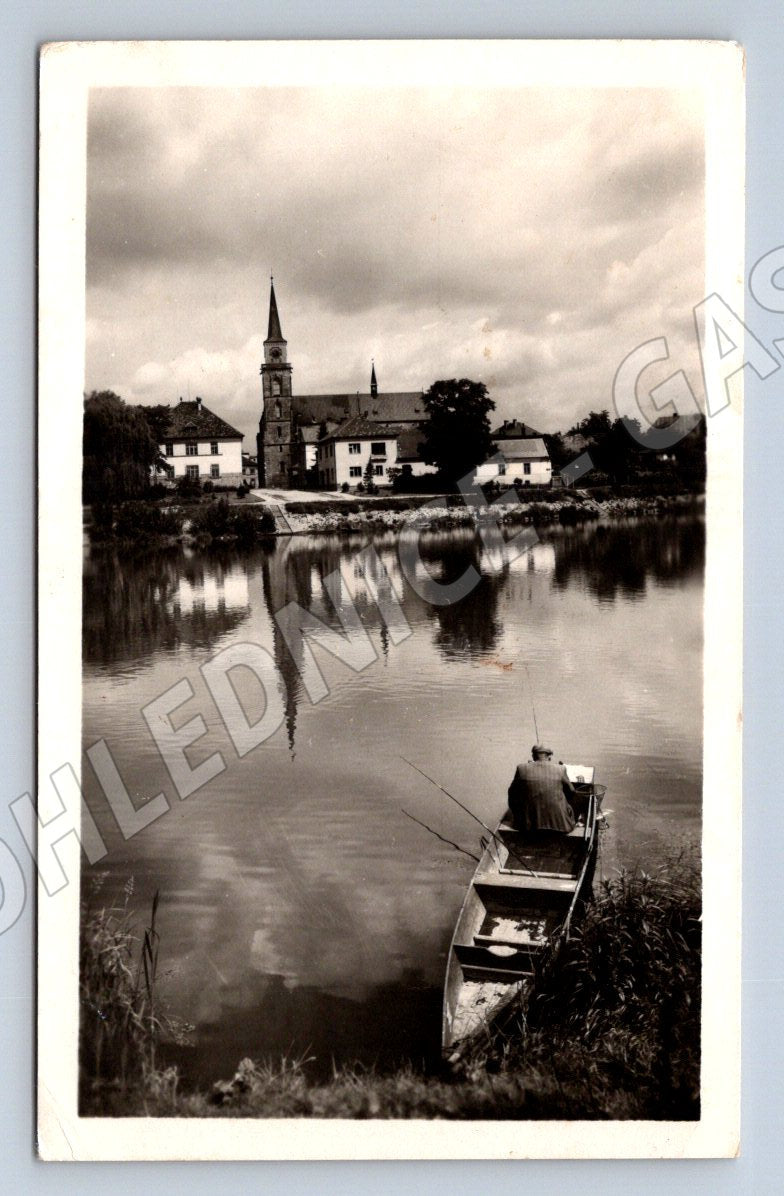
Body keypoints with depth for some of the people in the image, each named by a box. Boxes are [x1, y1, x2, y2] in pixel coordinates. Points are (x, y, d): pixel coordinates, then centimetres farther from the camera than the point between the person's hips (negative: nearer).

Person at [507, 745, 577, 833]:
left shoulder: (522, 769, -3)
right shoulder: (560, 769, -4)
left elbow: (512, 793, 10)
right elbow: (572, 793, 10)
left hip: (529, 824, 0)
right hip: (559, 824, 0)